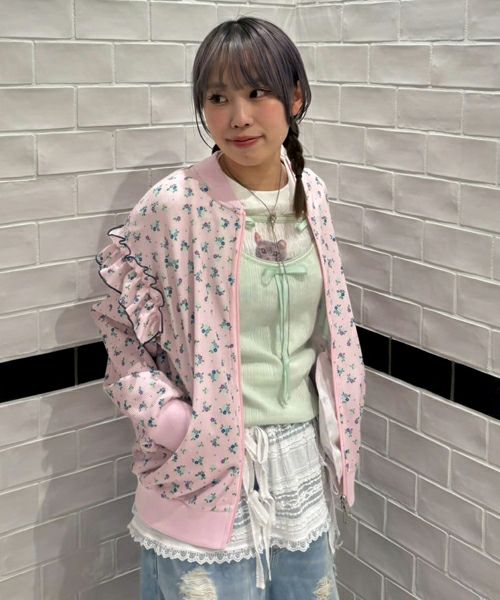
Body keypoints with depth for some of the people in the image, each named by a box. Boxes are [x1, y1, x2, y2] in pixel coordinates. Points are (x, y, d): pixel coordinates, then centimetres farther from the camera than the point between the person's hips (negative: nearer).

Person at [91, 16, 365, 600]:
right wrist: (172, 422, -16)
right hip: (208, 471, -5)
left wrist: (332, 432, 11)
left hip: (303, 467, 5)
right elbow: (122, 331, -6)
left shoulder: (311, 194, 0)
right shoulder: (172, 205, -15)